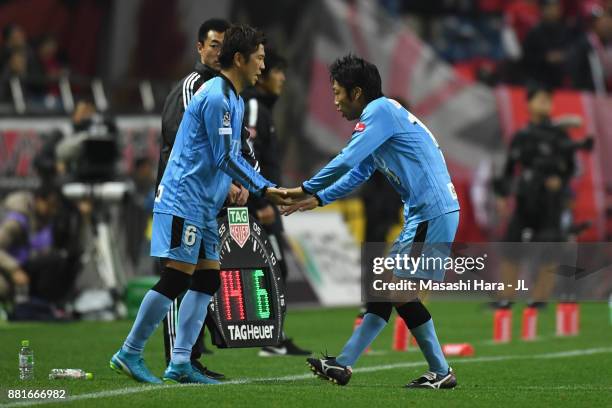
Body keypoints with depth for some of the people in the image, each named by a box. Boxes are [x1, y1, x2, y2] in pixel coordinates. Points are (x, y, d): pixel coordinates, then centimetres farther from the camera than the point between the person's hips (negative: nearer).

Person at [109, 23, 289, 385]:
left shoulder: (235, 101, 16)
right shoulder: (215, 97, -15)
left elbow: (232, 158, 20)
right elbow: (224, 159, -18)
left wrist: (266, 189, 10)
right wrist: (263, 189, -12)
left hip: (204, 207, 10)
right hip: (184, 201, -10)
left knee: (207, 281, 5)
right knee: (176, 279, -10)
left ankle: (180, 364, 6)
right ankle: (129, 353, -2)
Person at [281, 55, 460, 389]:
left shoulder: (380, 111, -11)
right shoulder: (380, 114, 20)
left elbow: (346, 162, -18)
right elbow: (357, 174, 27)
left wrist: (306, 190, -9)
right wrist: (317, 199, 22)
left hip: (432, 213, -10)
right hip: (427, 213, 10)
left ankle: (441, 373, -2)